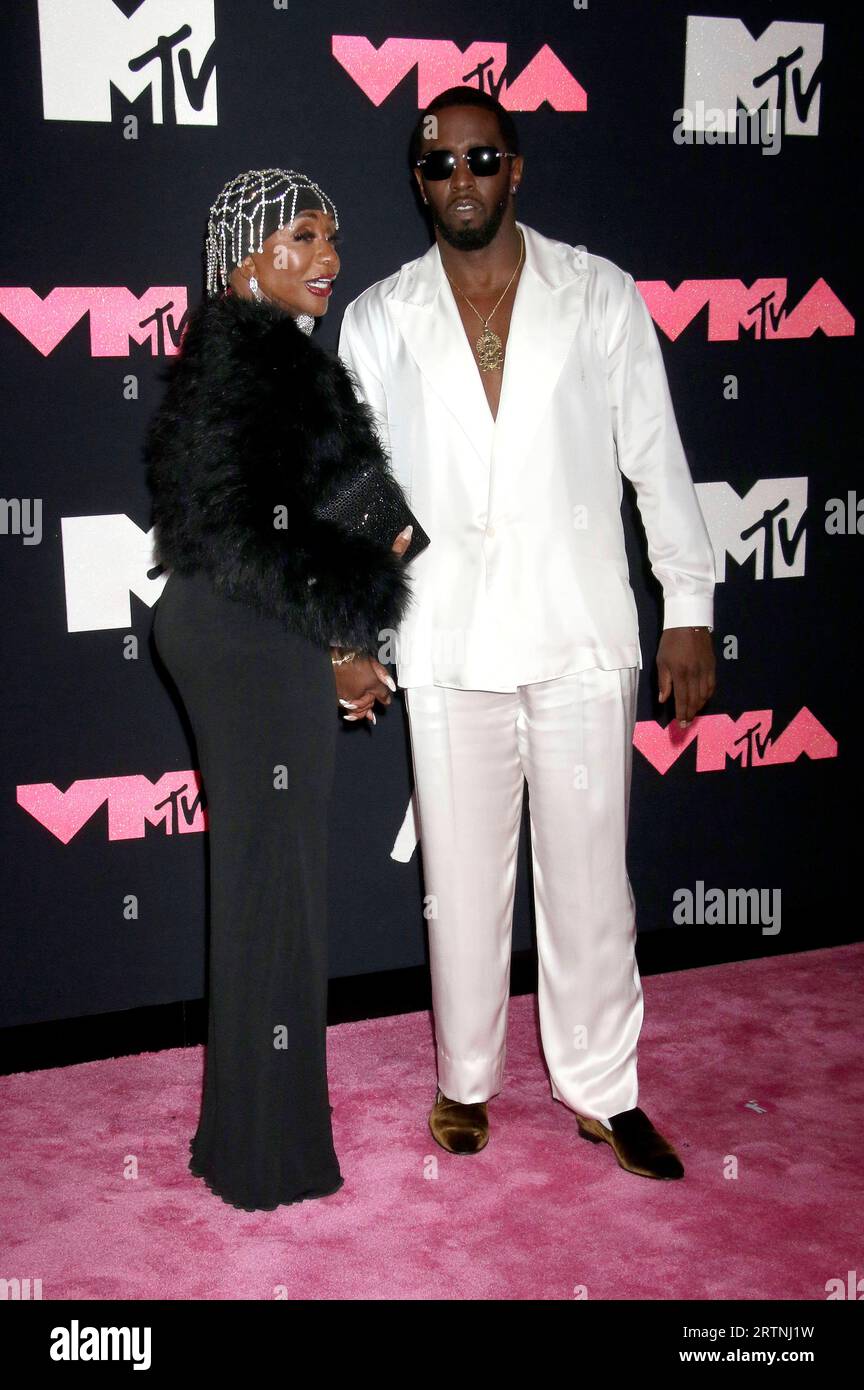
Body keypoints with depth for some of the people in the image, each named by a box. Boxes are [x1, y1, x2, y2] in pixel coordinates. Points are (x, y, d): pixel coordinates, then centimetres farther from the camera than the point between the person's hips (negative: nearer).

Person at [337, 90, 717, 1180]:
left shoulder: (601, 296, 3)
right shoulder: (378, 320, 5)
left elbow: (654, 457, 4)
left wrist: (689, 610, 1)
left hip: (581, 635, -1)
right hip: (449, 643, 1)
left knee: (589, 873, 6)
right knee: (462, 875, 10)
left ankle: (601, 1088, 24)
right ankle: (466, 1078, 30)